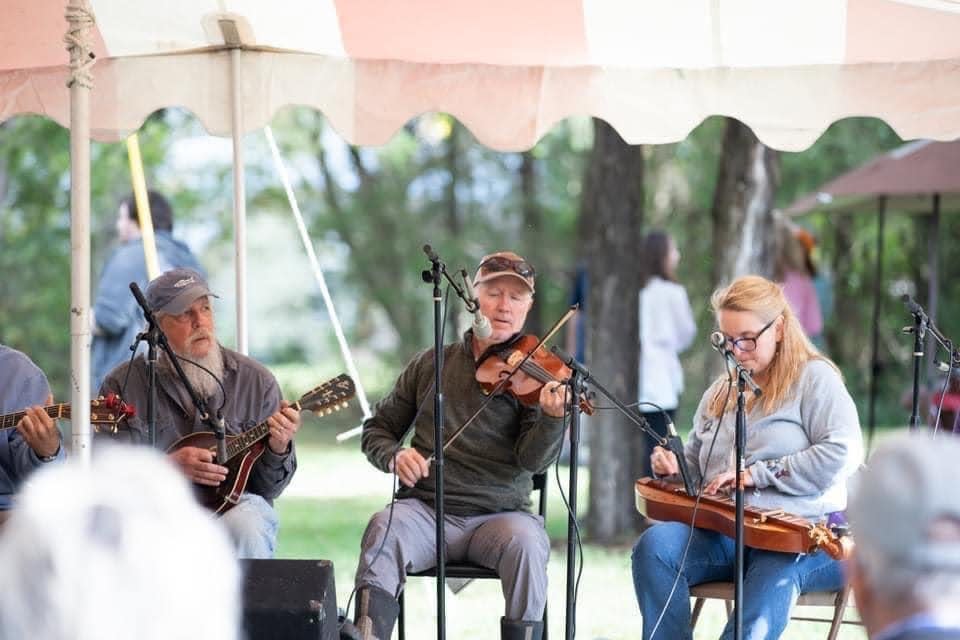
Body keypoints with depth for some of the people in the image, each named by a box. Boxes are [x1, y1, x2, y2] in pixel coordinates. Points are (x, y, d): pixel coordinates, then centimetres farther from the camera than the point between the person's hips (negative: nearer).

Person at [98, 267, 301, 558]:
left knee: (245, 528, -34)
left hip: (232, 504, 1)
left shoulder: (255, 381, 4)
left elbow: (267, 489, 6)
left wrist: (278, 451, -15)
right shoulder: (123, 384, 3)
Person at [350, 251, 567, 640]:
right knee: (385, 528, -30)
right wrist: (394, 456, -5)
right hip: (426, 508, 1)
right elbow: (377, 430, 19)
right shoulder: (430, 364, 13)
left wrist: (553, 417, -30)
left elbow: (533, 460, -9)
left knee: (525, 542, -34)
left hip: (500, 515, -1)